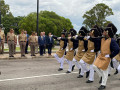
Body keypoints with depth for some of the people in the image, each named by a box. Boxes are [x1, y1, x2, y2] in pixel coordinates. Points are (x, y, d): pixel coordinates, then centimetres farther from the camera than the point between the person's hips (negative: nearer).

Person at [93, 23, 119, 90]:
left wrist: (110, 56, -16)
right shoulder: (103, 39, 3)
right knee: (95, 66, 2)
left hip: (106, 58, -7)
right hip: (100, 56, 7)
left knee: (105, 71, 3)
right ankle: (102, 76, 25)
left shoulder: (112, 40, -18)